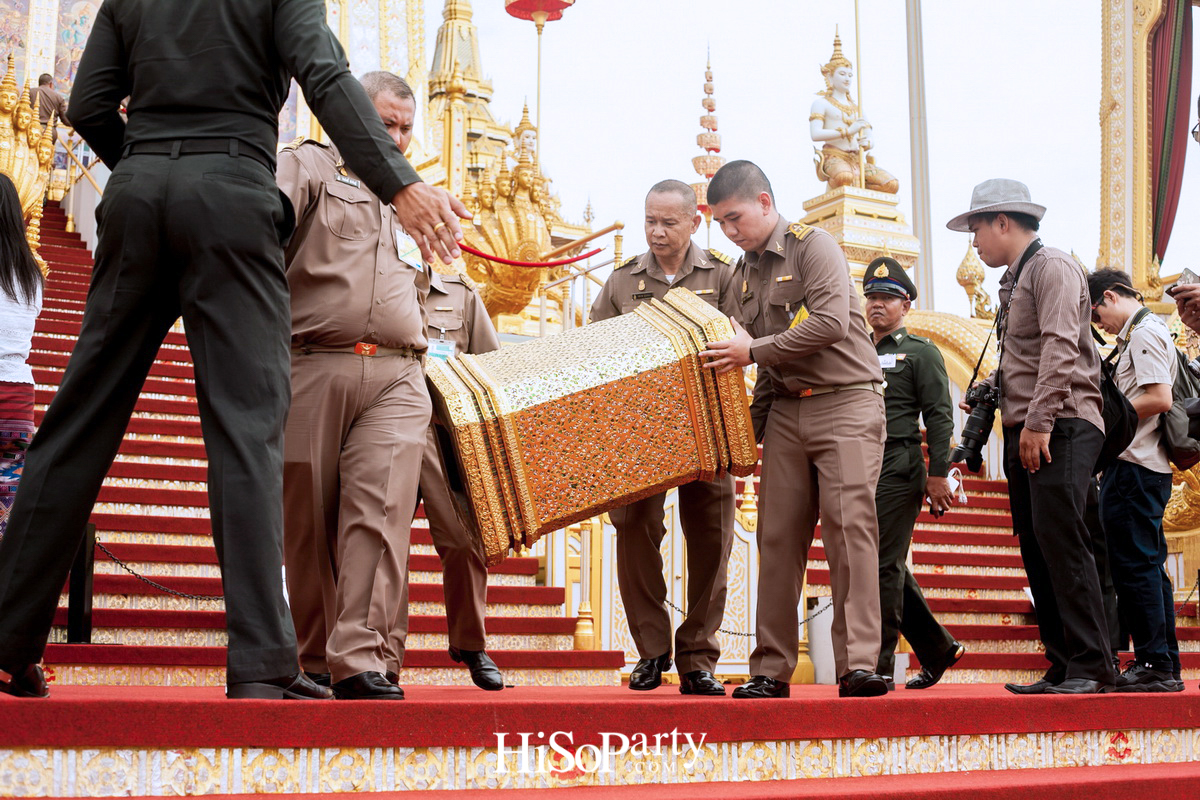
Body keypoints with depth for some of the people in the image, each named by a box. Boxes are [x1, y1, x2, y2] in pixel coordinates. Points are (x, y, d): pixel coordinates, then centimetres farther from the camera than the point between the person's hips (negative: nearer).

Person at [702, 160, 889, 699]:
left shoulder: (813, 246, -6)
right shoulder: (746, 272, 16)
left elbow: (832, 322, -20)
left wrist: (754, 350, -17)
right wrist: (754, 426, 12)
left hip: (846, 402, -6)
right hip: (786, 409, 6)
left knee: (849, 526, -13)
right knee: (778, 534, 1)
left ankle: (858, 664, -13)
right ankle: (771, 669, 5)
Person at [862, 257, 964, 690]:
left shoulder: (921, 352, 1)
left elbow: (939, 416, -6)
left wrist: (938, 474, -14)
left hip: (898, 471, -7)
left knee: (883, 565, -9)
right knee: (888, 567, 10)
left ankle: (880, 666, -5)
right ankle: (938, 648, 23)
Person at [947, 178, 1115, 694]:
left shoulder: (1052, 267, -5)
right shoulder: (1015, 279, 23)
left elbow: (1060, 350, -16)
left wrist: (1039, 421, -21)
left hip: (1060, 427, -9)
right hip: (1024, 433, 9)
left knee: (1059, 541, -15)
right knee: (1037, 552, 5)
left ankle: (1091, 668, -12)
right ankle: (1063, 669, 7)